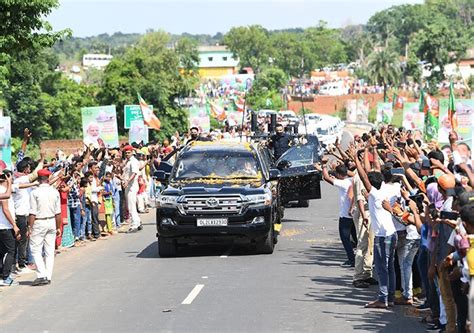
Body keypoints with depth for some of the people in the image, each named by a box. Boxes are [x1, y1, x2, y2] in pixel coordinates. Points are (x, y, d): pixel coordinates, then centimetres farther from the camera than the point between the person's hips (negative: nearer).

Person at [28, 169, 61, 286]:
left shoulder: (35, 192, -10)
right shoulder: (55, 192, 2)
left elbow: (33, 213, -12)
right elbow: (58, 212, 6)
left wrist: (30, 228, -6)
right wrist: (58, 227, 14)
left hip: (39, 223, -4)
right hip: (52, 222, 5)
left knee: (36, 250, 0)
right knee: (50, 251, 8)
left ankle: (41, 275, -11)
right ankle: (48, 277, 9)